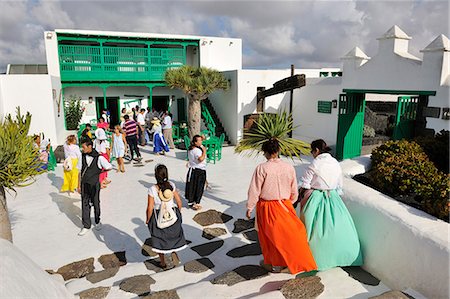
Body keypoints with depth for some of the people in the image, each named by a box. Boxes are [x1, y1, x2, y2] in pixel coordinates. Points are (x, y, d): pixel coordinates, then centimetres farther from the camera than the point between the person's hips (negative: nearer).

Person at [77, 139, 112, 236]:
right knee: (85, 205, 6)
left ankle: (97, 222, 32)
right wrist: (79, 185, 7)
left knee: (96, 204, 11)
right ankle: (86, 226, 15)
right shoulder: (82, 157, 0)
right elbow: (80, 172, 7)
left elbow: (109, 167, -3)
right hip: (84, 185, 3)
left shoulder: (99, 158, -13)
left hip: (94, 185, -3)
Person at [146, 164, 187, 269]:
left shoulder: (152, 189, -22)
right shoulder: (171, 185, -14)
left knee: (159, 239, 18)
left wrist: (147, 220, -1)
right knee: (173, 234, 28)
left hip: (158, 217, -2)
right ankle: (174, 251, 9)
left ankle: (163, 263, 31)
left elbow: (150, 208, -17)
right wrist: (178, 212, 12)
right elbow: (179, 201, -6)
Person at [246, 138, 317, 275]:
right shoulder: (289, 167, -5)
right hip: (285, 206, 3)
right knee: (290, 232, 19)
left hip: (266, 208, -3)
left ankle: (273, 263, 29)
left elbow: (254, 190, -13)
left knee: (270, 234, 14)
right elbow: (294, 191, 4)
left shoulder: (262, 168, -17)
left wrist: (249, 207, -1)